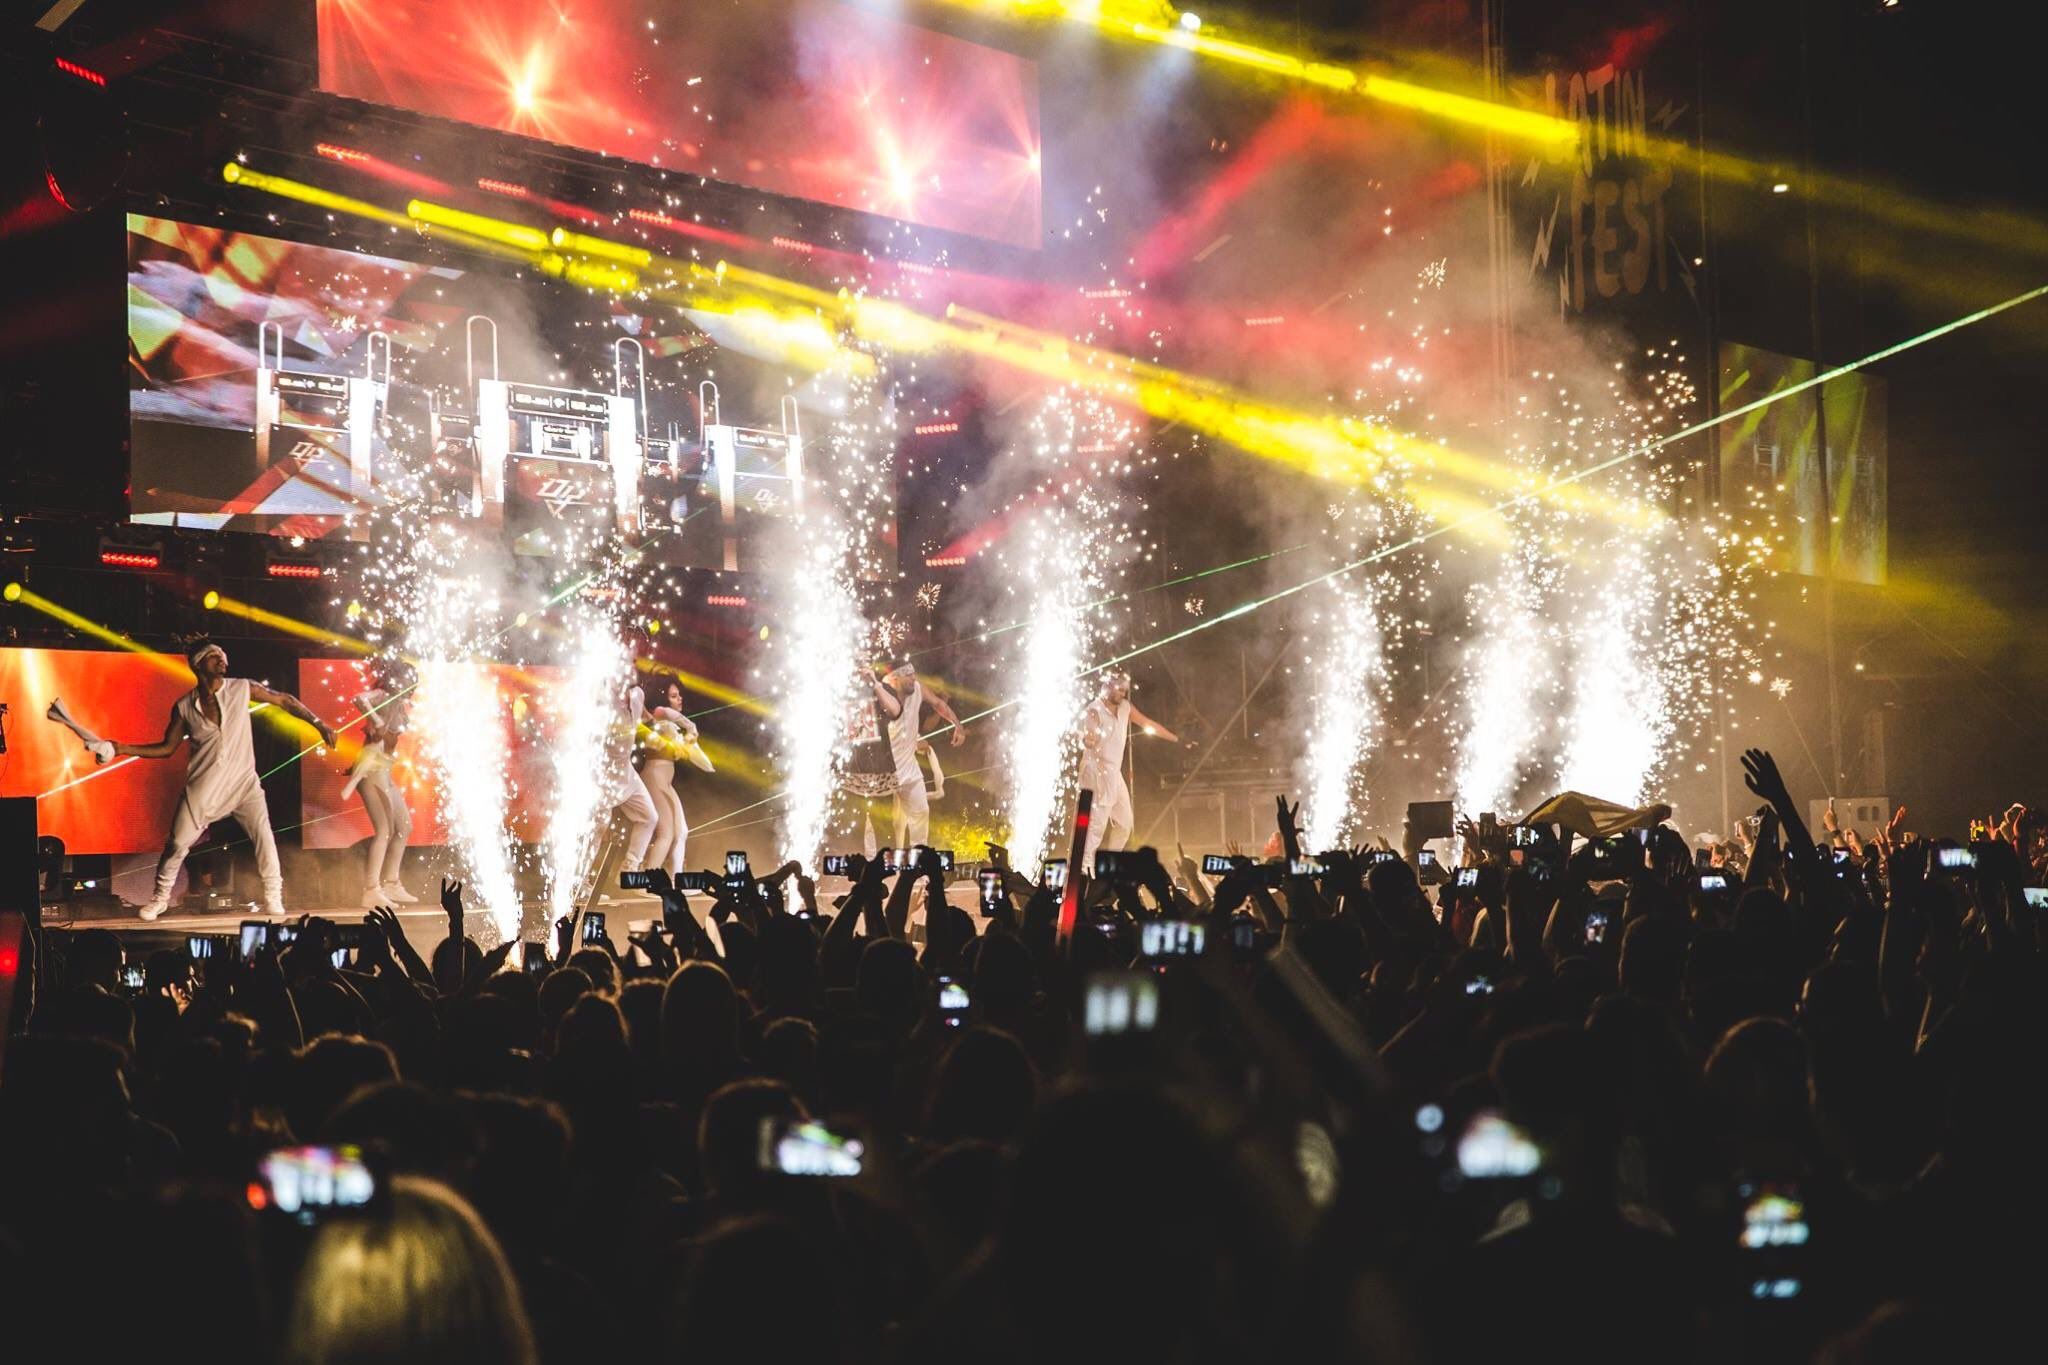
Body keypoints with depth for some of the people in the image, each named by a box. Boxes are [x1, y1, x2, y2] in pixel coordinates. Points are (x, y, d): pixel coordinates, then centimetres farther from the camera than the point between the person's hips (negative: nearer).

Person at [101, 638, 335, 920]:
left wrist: (318, 723, 1)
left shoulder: (242, 689, -4)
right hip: (203, 787, 0)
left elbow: (285, 700, 5)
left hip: (243, 781, 0)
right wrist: (125, 749, -4)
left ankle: (273, 897, -2)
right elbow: (167, 748, 7)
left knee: (263, 834, -15)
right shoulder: (185, 707, -2)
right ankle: (160, 898, 21)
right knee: (177, 844, 1)